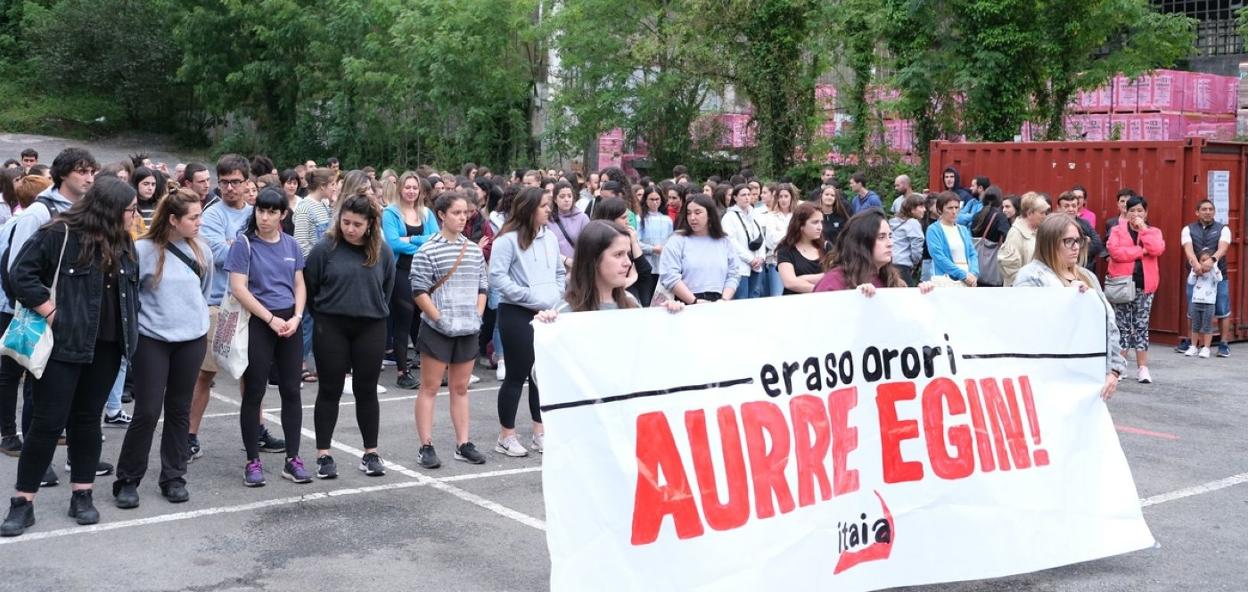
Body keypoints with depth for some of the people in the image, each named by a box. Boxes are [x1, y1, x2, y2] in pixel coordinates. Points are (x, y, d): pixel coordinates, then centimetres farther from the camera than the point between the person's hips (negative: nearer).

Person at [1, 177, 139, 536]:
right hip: (63, 344, -5)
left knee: (88, 419, 12)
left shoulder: (123, 243, 9)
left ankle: (82, 495, 21)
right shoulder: (59, 235, -11)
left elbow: (132, 288, 18)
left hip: (106, 346, 6)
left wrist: (128, 328, 6)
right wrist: (52, 314, -16)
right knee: (49, 422, -3)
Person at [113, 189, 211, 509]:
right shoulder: (144, 249, -12)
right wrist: (135, 323, -1)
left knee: (179, 410, 10)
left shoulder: (202, 251, 3)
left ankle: (174, 477, 19)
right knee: (147, 411, -4)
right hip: (151, 339, -4)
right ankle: (127, 480, 9)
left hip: (192, 339, 4)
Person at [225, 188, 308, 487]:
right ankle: (253, 461, 10)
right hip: (258, 322, -4)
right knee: (254, 394, 1)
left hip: (290, 322, 4)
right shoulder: (244, 244, -6)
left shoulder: (290, 244, 8)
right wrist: (272, 319, -14)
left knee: (291, 391, 6)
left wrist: (296, 317, -5)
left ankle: (292, 459, 14)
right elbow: (239, 288, -12)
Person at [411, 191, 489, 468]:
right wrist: (440, 319, -13)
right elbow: (419, 291, -10)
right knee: (430, 387, 1)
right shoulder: (428, 251, -8)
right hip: (437, 330, -5)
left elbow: (482, 286, 14)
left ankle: (463, 444, 17)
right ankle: (426, 447, 5)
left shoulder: (474, 250, 8)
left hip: (468, 329, 5)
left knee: (460, 387, 12)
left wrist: (477, 316, 3)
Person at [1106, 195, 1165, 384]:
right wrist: (1141, 251, -12)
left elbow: (1157, 249, -12)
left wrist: (1143, 228, -8)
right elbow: (1114, 251, -14)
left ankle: (1143, 368, 5)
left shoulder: (1154, 232, 9)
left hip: (1144, 285, 1)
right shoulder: (1117, 230, 4)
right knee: (1122, 325, 3)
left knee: (1141, 325, 3)